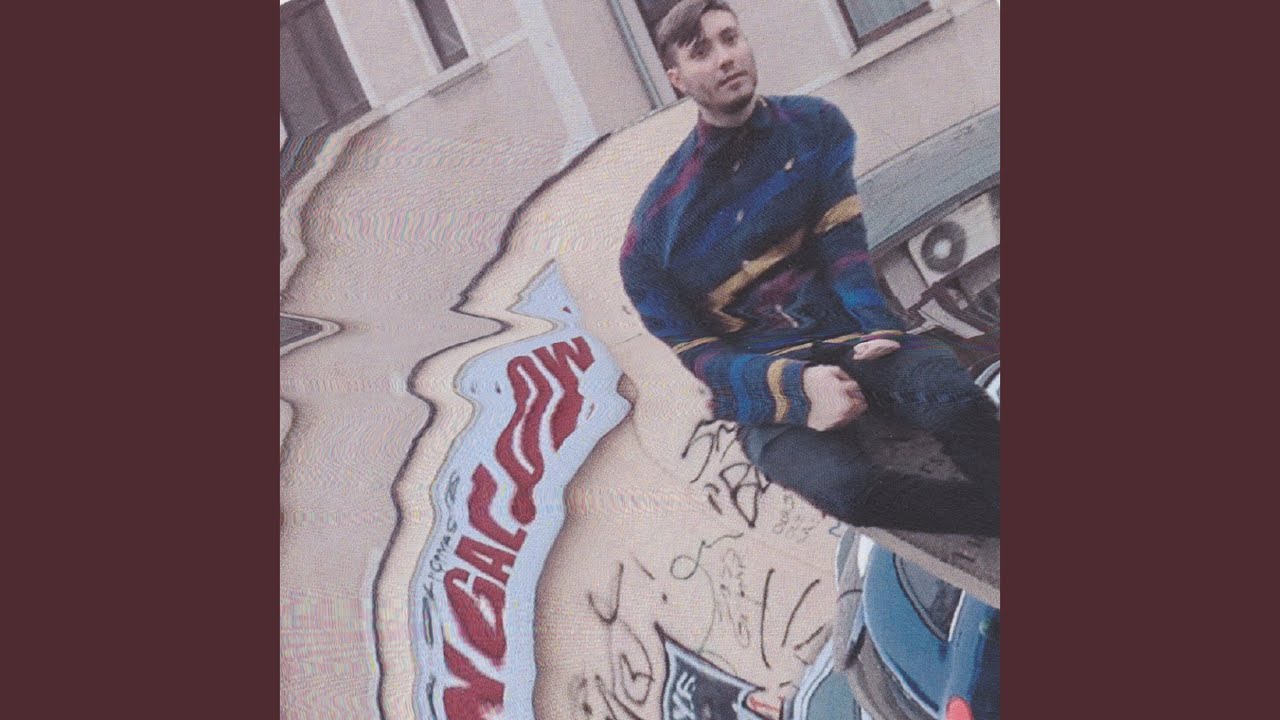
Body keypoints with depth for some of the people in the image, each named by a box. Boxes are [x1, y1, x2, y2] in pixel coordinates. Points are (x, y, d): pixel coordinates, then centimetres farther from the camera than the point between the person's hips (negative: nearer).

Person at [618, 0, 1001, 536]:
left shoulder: (813, 126, 6)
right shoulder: (653, 229, -3)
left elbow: (840, 240, -3)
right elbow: (698, 351, -3)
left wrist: (873, 327, -23)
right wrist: (798, 385, -22)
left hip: (846, 333, 2)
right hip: (764, 384, -2)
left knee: (945, 388, -34)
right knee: (841, 482, -34)